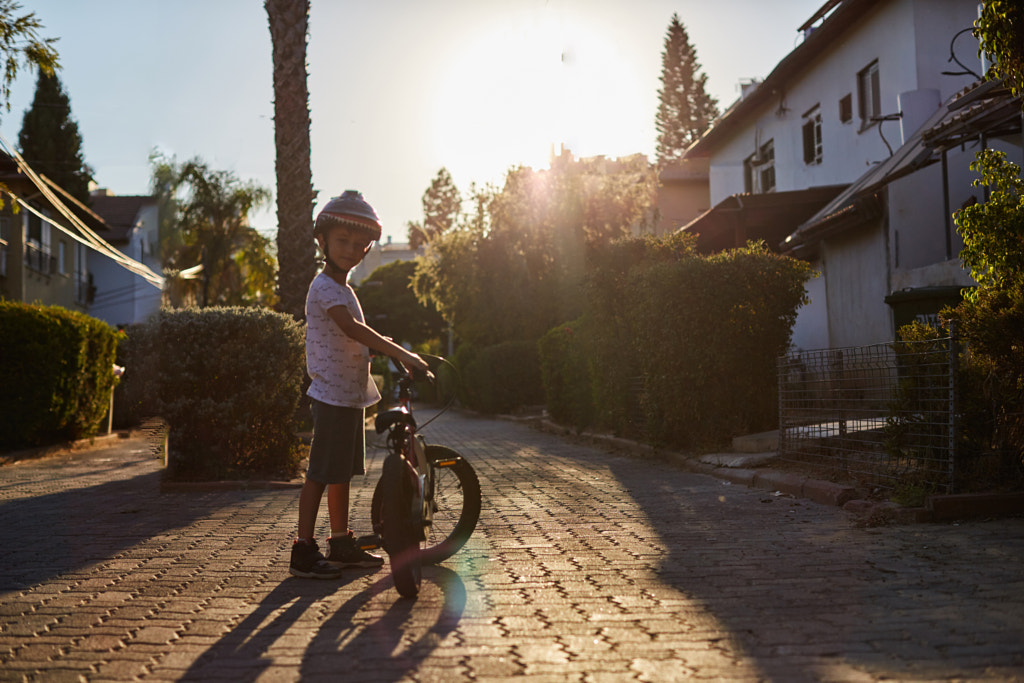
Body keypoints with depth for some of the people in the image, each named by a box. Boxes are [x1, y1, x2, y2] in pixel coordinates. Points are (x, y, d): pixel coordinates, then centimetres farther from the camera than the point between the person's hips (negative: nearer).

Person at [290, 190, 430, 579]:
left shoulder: (343, 289, 18)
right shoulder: (325, 287, -15)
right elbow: (352, 328, -31)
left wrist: (385, 348, 23)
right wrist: (401, 354, -36)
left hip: (351, 395, 10)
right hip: (332, 396, -10)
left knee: (343, 472, 15)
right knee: (320, 474, -5)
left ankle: (342, 544, 25)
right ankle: (303, 552, 1)